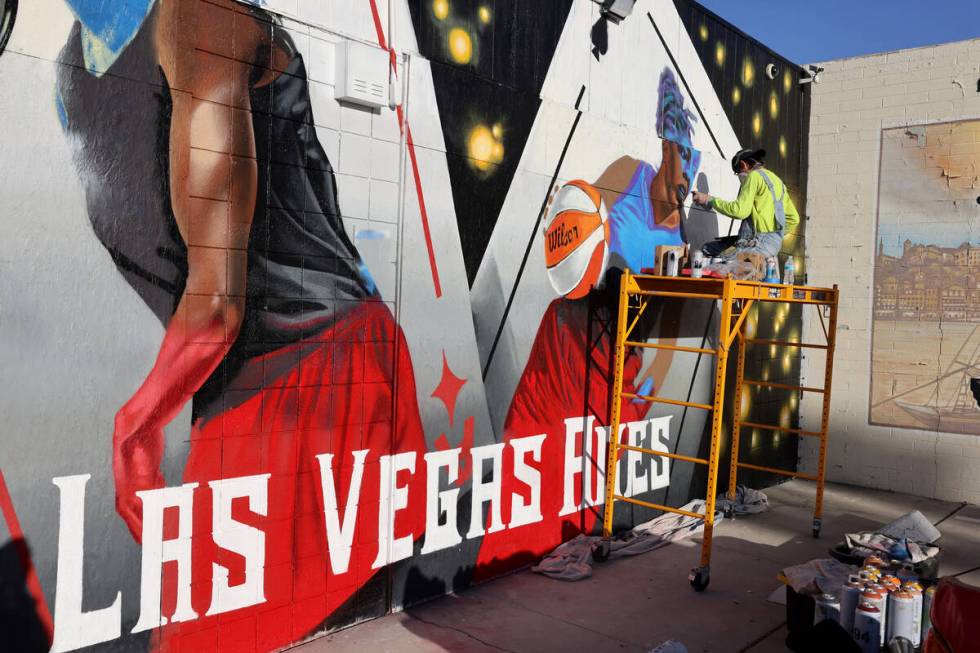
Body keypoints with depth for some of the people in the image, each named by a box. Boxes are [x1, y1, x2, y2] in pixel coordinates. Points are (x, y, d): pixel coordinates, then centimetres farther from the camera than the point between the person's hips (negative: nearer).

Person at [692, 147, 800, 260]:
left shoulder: (754, 176, -5)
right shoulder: (777, 180, 22)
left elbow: (740, 211, -17)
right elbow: (793, 219, 22)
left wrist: (709, 200, -8)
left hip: (760, 244, -10)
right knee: (708, 248, 9)